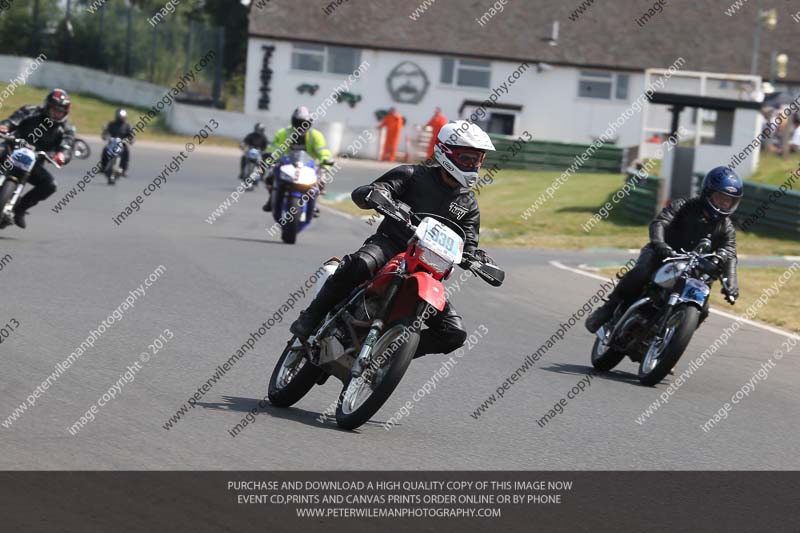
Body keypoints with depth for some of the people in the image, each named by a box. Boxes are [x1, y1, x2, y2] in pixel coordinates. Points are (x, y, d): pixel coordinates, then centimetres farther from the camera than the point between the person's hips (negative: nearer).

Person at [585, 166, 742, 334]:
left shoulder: (727, 229, 4)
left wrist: (730, 282, -32)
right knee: (641, 272, -36)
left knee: (701, 310, -14)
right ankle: (610, 307, -21)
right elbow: (660, 222, -22)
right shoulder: (683, 206, -6)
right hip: (661, 255, -4)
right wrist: (658, 242, -45)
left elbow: (729, 256, -11)